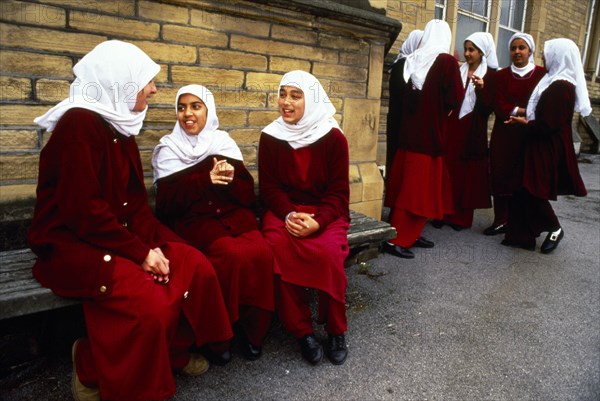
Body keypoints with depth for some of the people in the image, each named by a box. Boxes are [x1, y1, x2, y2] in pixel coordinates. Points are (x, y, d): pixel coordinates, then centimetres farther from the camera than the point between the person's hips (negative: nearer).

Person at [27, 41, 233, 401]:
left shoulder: (120, 127, 10)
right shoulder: (80, 122, -16)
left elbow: (135, 202, 7)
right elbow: (82, 209, -23)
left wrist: (151, 244, -8)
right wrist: (140, 252, -20)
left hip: (118, 235, 8)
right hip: (70, 242, -8)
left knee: (196, 266, -7)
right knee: (147, 299, -28)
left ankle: (174, 351, 14)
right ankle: (91, 369, 0)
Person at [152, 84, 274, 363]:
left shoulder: (225, 144, 13)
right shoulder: (168, 150, 7)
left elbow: (248, 195, 7)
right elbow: (167, 203, -5)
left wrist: (230, 179, -14)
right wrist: (205, 180, -16)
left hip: (234, 217, 3)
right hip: (193, 222, -3)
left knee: (261, 254, -27)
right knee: (235, 256, -30)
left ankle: (252, 330, -6)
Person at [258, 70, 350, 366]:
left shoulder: (334, 138, -4)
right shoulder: (270, 137, 1)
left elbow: (338, 191, -5)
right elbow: (269, 186, 1)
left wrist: (317, 222, -22)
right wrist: (289, 215, -17)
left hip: (325, 212, -1)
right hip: (284, 210, 2)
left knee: (328, 253, -31)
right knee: (278, 249, -30)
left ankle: (336, 330, -7)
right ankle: (302, 331, -15)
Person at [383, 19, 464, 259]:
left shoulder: (411, 60, 8)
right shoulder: (447, 61, -9)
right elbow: (455, 100, -11)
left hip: (408, 132, 6)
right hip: (431, 133, -6)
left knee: (407, 185, 12)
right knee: (419, 188, -1)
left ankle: (408, 234, 20)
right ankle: (397, 239, 0)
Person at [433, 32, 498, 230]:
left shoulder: (491, 74, -1)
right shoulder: (458, 70, 10)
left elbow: (488, 108, -8)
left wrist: (481, 88, -23)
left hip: (473, 131, -3)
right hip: (452, 127, 3)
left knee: (468, 173, 2)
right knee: (448, 170, 2)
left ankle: (462, 217, 10)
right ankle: (443, 214, 9)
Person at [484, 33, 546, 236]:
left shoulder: (543, 74, 2)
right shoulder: (500, 76, 8)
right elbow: (498, 106, -2)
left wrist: (514, 111, -16)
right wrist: (525, 111, -11)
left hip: (530, 136, -2)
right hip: (504, 135, 2)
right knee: (501, 177, 1)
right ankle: (501, 221, 11)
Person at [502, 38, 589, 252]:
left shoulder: (561, 87, -19)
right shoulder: (555, 81, 11)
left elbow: (548, 125, -21)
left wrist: (525, 123, -7)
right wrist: (526, 117, 3)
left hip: (547, 150, -9)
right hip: (540, 146, 9)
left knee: (534, 193, 0)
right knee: (524, 192, 10)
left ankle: (555, 229, 20)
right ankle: (522, 235, 18)